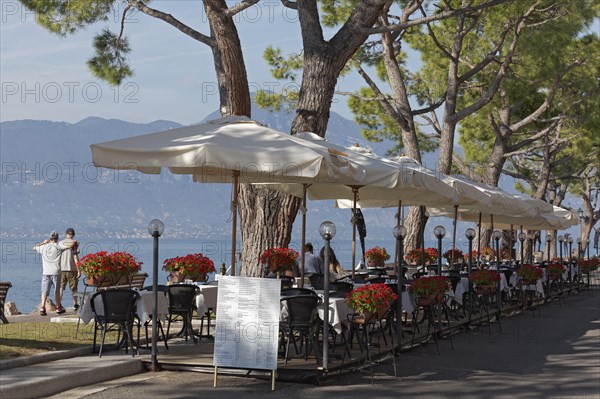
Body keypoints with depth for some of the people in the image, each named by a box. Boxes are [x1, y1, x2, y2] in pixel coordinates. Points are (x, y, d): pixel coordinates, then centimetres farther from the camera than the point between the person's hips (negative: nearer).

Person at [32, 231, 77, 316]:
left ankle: (42, 308, -17)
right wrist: (74, 242, 16)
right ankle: (58, 308, 22)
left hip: (45, 272, 2)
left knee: (44, 291, -2)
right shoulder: (58, 247, -2)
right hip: (55, 272, -2)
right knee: (57, 291, 10)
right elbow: (70, 246, -5)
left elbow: (34, 248, 24)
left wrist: (43, 242, 33)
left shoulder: (43, 247, 6)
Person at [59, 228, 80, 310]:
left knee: (61, 287, 5)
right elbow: (75, 257, -9)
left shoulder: (60, 243, 7)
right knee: (74, 288, 9)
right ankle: (75, 304, 14)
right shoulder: (74, 243, -4)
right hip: (72, 269, -2)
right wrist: (79, 270, -8)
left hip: (61, 269, 2)